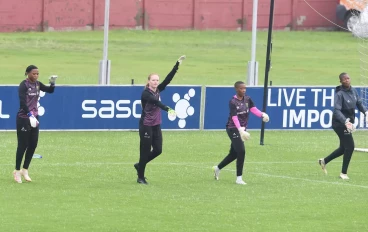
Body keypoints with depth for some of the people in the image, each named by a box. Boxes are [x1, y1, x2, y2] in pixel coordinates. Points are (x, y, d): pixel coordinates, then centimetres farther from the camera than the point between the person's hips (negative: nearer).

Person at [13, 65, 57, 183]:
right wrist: (30, 115, -36)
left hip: (34, 117, 7)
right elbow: (22, 102, -25)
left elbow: (50, 90, 12)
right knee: (23, 145, -2)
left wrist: (52, 83, -9)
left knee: (33, 145, 7)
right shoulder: (23, 85, -15)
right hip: (23, 119, -7)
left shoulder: (37, 84, 6)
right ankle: (17, 171, 9)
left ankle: (25, 170, 19)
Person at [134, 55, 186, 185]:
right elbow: (156, 102, -34)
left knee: (158, 150, 5)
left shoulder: (158, 90, 5)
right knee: (145, 151, -2)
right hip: (146, 126, -7)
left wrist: (178, 64, -6)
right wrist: (168, 109, -49)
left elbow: (169, 78, -1)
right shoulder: (146, 93, -16)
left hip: (156, 126, 7)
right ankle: (140, 177, 9)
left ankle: (140, 166, 26)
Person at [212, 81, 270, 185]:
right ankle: (239, 178, -8)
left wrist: (262, 115, -24)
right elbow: (234, 117, -27)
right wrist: (240, 129, -41)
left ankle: (217, 168, 37)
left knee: (234, 153, 14)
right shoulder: (233, 102, -17)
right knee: (241, 151, -16)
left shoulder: (247, 99, 5)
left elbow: (253, 109, -4)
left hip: (242, 129, 8)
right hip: (233, 129, -8)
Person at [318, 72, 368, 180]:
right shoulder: (340, 94, -20)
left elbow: (359, 103, 9)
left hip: (348, 122, 8)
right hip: (340, 123, -8)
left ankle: (324, 161, 34)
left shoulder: (353, 91, 3)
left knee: (344, 148, 15)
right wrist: (345, 121, -42)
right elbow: (337, 110, -28)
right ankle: (344, 173, 3)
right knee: (350, 146, -10)